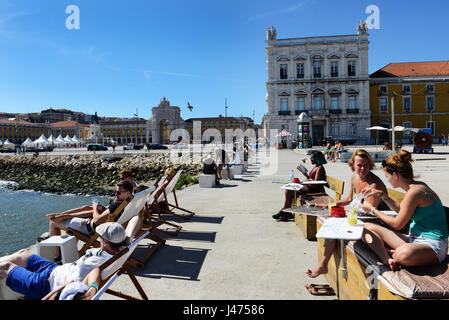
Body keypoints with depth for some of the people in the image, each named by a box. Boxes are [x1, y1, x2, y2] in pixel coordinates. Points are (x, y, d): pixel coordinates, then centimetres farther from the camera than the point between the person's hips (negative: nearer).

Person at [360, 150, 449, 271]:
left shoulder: (414, 192, -22)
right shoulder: (414, 186, 7)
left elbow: (397, 224, -13)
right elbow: (401, 210, 26)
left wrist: (373, 210, -1)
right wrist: (383, 194, 18)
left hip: (432, 245, -10)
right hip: (414, 238, 10)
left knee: (404, 254, -45)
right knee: (367, 227, -3)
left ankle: (391, 254, -10)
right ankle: (387, 260, -24)